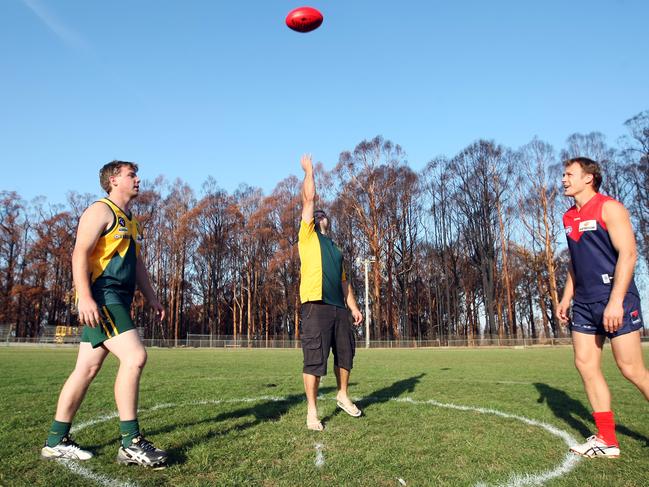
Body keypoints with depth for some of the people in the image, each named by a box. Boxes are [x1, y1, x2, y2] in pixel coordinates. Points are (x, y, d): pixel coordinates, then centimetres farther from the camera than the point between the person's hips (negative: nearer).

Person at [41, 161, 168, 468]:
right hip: (101, 297, -9)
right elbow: (80, 253, -15)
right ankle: (130, 443, -13)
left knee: (86, 369, 10)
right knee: (134, 356, -19)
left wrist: (151, 298, 19)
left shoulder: (129, 221, 24)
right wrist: (84, 296, -25)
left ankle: (56, 441, 20)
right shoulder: (100, 210, -4)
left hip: (117, 301, 9)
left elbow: (137, 264, 27)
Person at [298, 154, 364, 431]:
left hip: (339, 307, 7)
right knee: (314, 358, -5)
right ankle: (312, 411, 4)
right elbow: (309, 199, 4)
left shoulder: (335, 249, 26)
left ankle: (342, 395, 32)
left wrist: (353, 306, 15)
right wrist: (309, 171, 13)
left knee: (345, 353, 12)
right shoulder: (307, 236, 9)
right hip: (316, 305, -6)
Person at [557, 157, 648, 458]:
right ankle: (607, 440, 12)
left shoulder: (609, 208, -7)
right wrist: (566, 298, 16)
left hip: (615, 300, -7)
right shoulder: (569, 218, 15)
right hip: (584, 304, 7)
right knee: (585, 365, 3)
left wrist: (615, 301, -23)